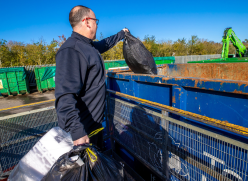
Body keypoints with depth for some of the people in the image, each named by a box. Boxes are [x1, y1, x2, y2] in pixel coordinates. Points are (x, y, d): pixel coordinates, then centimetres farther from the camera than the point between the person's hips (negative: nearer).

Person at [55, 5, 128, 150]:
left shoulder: (89, 46, 8)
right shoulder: (71, 51, -24)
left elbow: (105, 44, 31)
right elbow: (65, 96, -33)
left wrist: (121, 34, 44)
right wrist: (77, 132, -37)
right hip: (83, 128, -9)